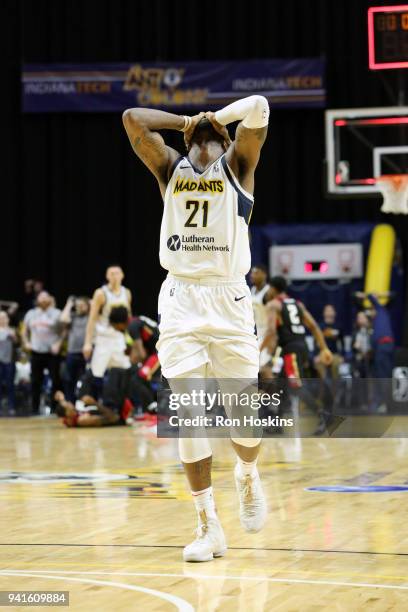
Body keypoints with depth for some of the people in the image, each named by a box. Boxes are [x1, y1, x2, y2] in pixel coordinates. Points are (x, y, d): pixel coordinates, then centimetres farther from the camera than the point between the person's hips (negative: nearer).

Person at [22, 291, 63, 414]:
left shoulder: (56, 314, 0)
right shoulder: (31, 314, 12)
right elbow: (25, 330, 22)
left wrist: (59, 344, -11)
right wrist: (26, 343, 9)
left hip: (52, 353, -3)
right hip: (36, 352, 3)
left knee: (56, 380, -4)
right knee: (35, 381, 4)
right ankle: (35, 408, 10)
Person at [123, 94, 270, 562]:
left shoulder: (237, 165, 6)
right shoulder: (170, 168, 12)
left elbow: (257, 109, -10)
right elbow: (132, 119, -1)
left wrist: (217, 118, 5)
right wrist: (186, 121, 6)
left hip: (229, 300, -1)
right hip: (180, 300, 2)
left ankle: (248, 476, 34)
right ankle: (208, 526, 3)